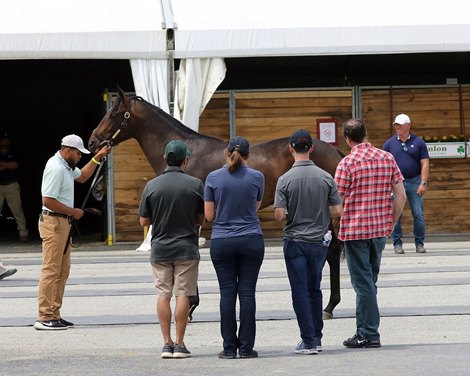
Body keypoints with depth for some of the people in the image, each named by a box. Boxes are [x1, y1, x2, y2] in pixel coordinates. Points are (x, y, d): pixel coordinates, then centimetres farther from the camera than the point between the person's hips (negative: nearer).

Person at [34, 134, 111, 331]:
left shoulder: (66, 166, 15)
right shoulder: (56, 169, -18)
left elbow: (82, 177, 33)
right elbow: (48, 201, -23)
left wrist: (98, 157, 24)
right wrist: (73, 212, -14)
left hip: (63, 223, 11)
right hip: (53, 222, -11)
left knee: (62, 271, 12)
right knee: (51, 270, -11)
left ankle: (54, 315, 15)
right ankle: (44, 318, -12)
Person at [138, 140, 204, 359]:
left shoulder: (152, 186, -3)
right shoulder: (195, 185, -6)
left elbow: (144, 221, 1)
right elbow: (201, 219, 1)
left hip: (160, 249, 1)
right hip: (186, 249, -1)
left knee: (163, 295, 7)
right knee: (183, 295, 2)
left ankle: (167, 343, 4)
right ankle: (179, 344, 0)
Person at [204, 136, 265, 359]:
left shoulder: (213, 178, -3)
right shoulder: (256, 177, -2)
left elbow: (209, 215, 0)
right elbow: (256, 207, 10)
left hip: (221, 242, 0)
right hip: (251, 240, 0)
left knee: (227, 293, 3)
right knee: (247, 292, 2)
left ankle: (229, 348, 3)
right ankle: (246, 347, 1)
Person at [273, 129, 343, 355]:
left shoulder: (285, 180, -11)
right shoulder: (325, 177, -4)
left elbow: (279, 215, -14)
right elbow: (337, 211, -3)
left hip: (295, 241, -3)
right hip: (318, 241, 3)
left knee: (300, 292, 2)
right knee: (314, 290, 17)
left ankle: (309, 341, -1)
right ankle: (316, 338, 20)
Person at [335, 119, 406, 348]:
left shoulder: (347, 163, -12)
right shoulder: (387, 158, 3)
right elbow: (401, 196, 4)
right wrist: (391, 224, 14)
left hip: (355, 230, -5)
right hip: (380, 230, 5)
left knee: (363, 283, -1)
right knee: (369, 281, 16)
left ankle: (369, 335, 1)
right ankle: (364, 330, 21)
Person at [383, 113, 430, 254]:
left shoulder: (418, 142, 3)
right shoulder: (389, 143, 5)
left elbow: (425, 164, 1)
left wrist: (423, 183, -8)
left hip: (414, 182, -1)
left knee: (419, 214, 0)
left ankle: (419, 243, 8)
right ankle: (397, 243, 8)